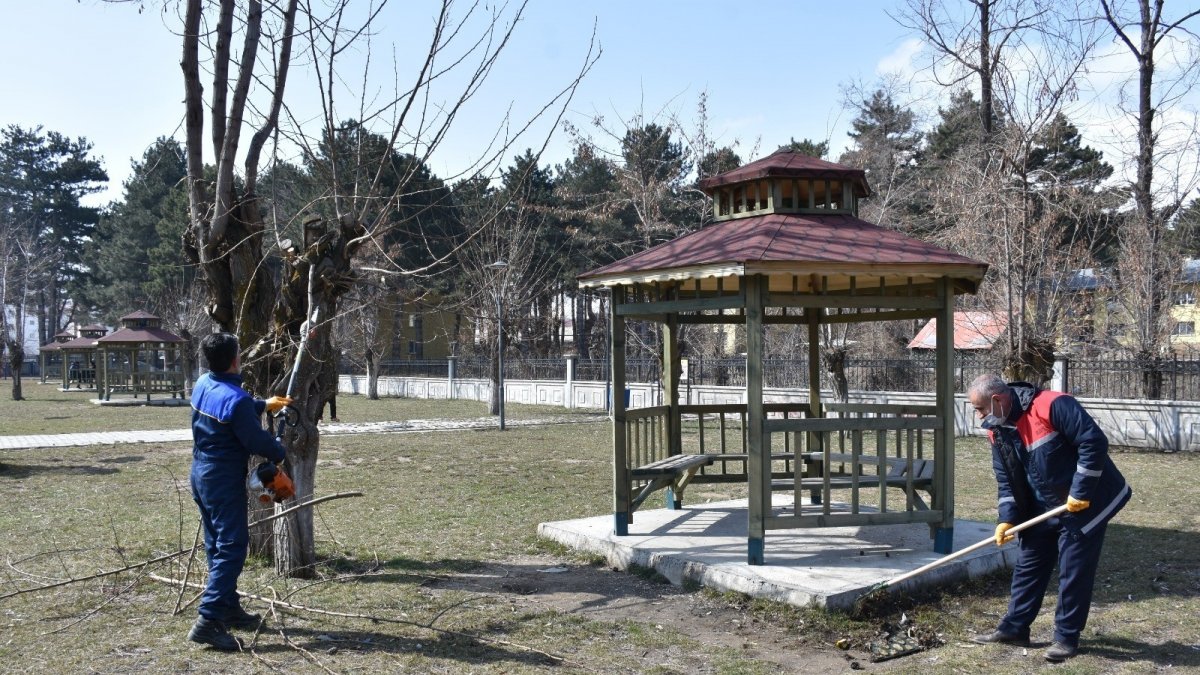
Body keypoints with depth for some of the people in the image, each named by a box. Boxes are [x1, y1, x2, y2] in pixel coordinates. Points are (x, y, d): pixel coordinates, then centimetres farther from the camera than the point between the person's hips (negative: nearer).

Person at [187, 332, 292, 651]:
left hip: (200, 475, 9)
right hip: (224, 481, -9)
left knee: (217, 546, 17)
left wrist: (264, 404, 32)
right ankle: (208, 621, -11)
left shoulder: (202, 385, 3)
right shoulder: (236, 400, -24)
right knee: (231, 549, -6)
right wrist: (280, 453, 1)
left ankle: (229, 609, 28)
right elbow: (257, 440, -18)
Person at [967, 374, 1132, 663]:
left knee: (1074, 572, 0)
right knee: (1028, 566, 10)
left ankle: (1067, 637, 12)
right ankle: (1014, 628, 20)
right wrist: (1007, 518, -6)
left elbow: (1094, 442, -26)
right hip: (1043, 508, 8)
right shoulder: (998, 430, 0)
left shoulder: (1052, 406, -25)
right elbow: (1005, 479, 5)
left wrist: (1081, 492, -23)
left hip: (1085, 504, -7)